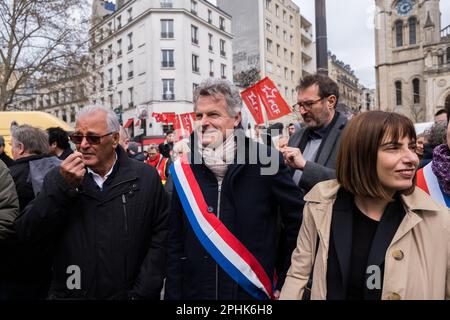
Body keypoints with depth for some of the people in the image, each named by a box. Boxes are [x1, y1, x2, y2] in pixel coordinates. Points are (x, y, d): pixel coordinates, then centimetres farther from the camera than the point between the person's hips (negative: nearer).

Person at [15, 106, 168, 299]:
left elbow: (159, 237, -8)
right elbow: (26, 233, -8)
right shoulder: (59, 177, -2)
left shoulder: (146, 178, -8)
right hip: (68, 293, 2)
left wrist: (142, 294, -12)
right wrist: (64, 186, -20)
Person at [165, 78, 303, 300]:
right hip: (195, 291, 3)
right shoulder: (185, 168, -5)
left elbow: (297, 222, -5)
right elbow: (175, 242, 1)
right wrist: (173, 294, 0)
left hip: (254, 292, -2)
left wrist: (285, 284, -2)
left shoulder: (266, 161, -13)